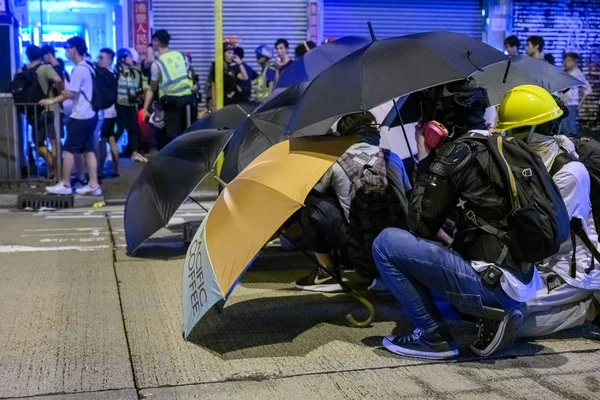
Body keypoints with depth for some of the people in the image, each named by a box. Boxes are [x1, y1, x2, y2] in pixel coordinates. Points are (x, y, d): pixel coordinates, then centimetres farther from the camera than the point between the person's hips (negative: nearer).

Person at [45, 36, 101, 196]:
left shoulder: (79, 69, -16)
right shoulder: (88, 67, 13)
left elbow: (70, 93, -17)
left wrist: (53, 100, -4)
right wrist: (63, 93, 15)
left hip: (80, 117, -9)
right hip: (90, 115, 9)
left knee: (69, 150, 0)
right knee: (89, 150, 8)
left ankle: (65, 185, 6)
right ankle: (94, 185, 8)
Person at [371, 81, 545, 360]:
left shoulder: (456, 153, -11)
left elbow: (419, 224, -5)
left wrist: (424, 162, 2)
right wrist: (449, 240, 23)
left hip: (491, 284, -9)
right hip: (525, 283, 9)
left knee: (386, 243, -5)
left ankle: (433, 336, 0)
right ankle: (495, 312, 12)